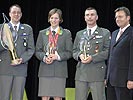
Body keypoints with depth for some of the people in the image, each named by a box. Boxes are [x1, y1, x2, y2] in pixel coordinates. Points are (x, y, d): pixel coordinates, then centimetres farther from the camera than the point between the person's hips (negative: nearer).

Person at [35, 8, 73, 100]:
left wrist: (58, 56, -13)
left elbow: (69, 52, 3)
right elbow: (38, 51, 11)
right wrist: (44, 58, -10)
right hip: (45, 70, 1)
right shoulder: (42, 33, 13)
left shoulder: (66, 33, 8)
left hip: (60, 71, -1)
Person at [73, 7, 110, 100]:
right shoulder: (79, 34, 19)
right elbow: (74, 51, 18)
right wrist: (79, 55, -5)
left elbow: (108, 51, -4)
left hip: (97, 73, -4)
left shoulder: (105, 33, 5)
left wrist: (92, 58, -14)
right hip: (81, 73, 4)